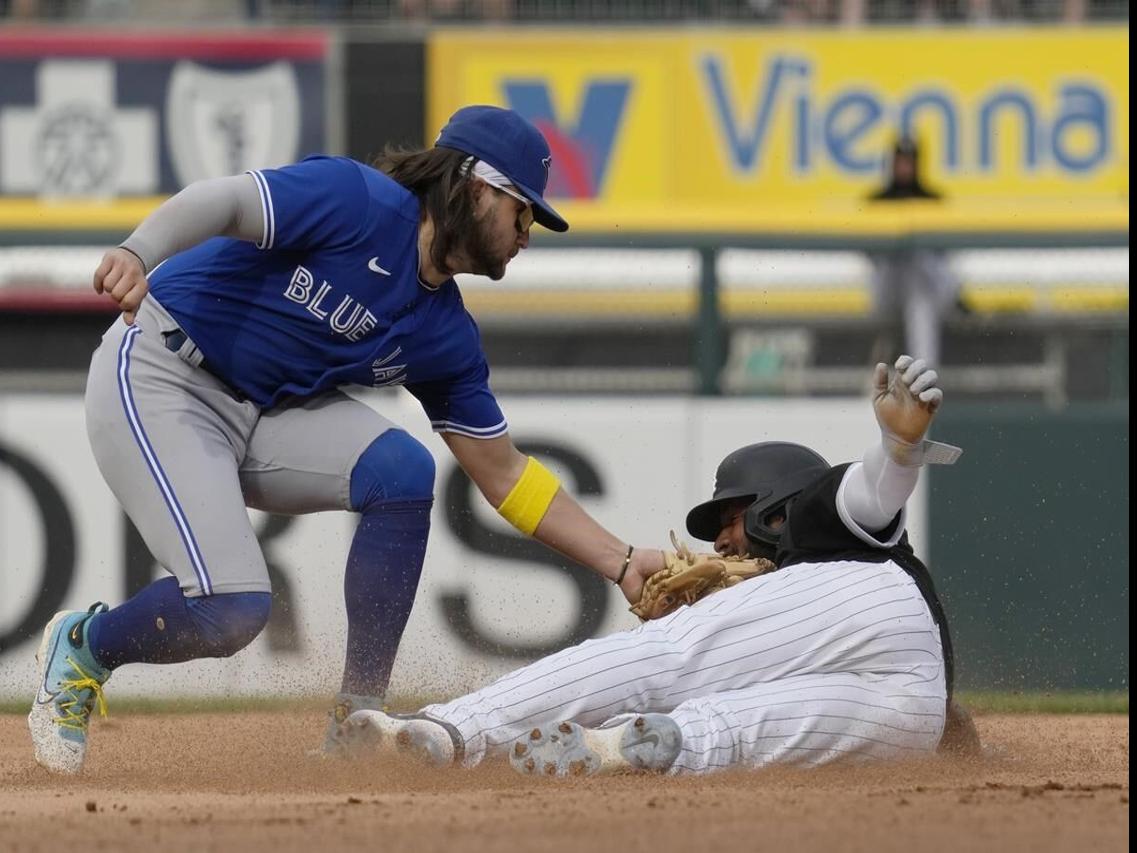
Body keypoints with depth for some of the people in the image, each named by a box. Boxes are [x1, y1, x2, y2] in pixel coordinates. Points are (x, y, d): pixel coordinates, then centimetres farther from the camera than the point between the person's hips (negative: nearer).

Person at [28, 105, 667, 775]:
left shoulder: (445, 336, 6)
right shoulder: (361, 203, -16)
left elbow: (503, 473, 12)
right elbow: (219, 201, -27)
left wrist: (622, 564, 6)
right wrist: (138, 255, -48)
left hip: (268, 412, 8)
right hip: (158, 381, -8)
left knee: (402, 471, -18)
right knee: (231, 611, -22)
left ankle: (358, 721, -9)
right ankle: (82, 647, 11)